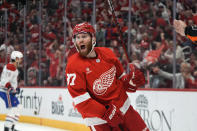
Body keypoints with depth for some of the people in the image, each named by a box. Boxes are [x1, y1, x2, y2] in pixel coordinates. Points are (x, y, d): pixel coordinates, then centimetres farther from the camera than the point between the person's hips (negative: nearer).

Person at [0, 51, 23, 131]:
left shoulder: (14, 67, 17)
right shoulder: (10, 67, -17)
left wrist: (16, 88, 18)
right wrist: (11, 89, -28)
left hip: (9, 91, 11)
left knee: (18, 107, 14)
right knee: (13, 108, -15)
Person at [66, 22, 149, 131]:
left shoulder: (107, 53, 0)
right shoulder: (74, 64, -15)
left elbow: (121, 77, 13)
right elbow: (80, 100, -19)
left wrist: (131, 80, -10)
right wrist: (105, 114, -25)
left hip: (122, 107, 5)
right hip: (97, 116, -5)